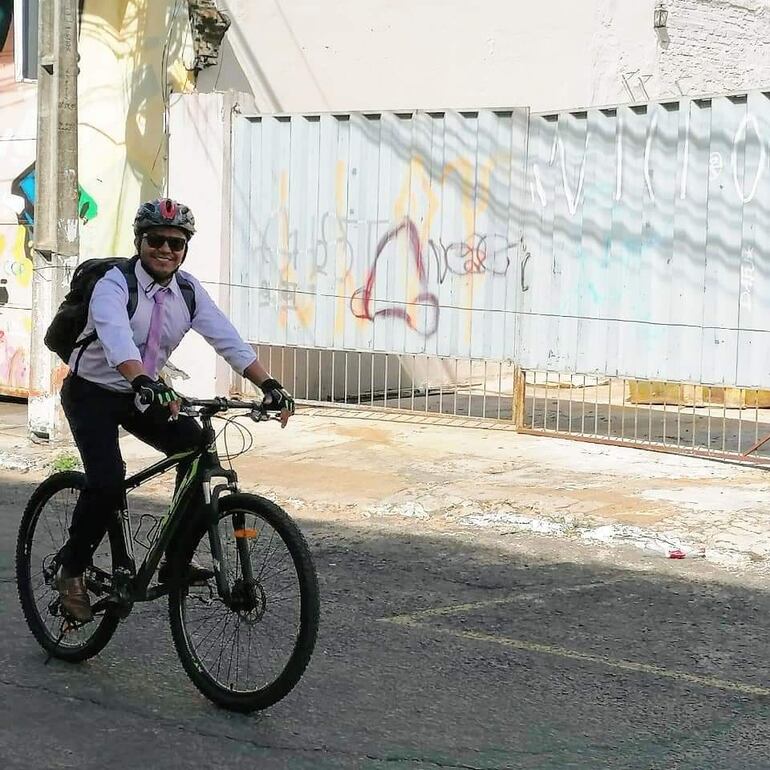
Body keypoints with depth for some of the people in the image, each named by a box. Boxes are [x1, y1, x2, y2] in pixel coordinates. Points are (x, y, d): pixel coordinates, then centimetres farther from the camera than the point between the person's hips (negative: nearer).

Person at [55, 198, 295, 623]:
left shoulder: (188, 291, -5)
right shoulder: (114, 284, -23)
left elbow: (226, 339, -14)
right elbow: (117, 338, -42)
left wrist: (269, 385, -29)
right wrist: (143, 383, -61)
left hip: (143, 393, 6)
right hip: (91, 392, -6)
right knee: (106, 483, -24)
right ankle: (71, 571, -3)